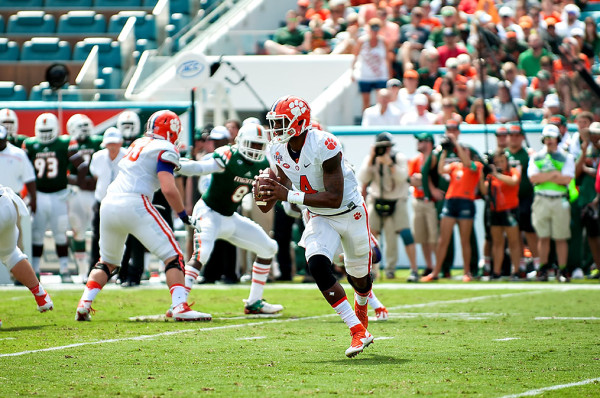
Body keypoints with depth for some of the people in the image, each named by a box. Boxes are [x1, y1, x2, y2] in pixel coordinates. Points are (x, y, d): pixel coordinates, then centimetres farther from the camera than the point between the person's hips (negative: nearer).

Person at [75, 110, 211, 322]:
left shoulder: (138, 144, 22)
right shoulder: (165, 150, -1)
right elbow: (168, 189, -11)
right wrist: (183, 215, 0)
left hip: (109, 204, 7)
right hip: (134, 204, -7)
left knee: (108, 262, 24)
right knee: (173, 256, -2)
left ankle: (84, 304, 11)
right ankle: (180, 307, -16)